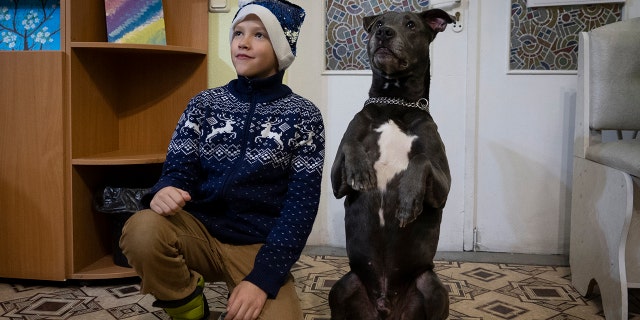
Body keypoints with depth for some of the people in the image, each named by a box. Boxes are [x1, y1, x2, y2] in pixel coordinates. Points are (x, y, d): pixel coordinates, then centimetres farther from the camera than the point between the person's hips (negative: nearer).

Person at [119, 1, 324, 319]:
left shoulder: (303, 116, -2)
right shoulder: (204, 104, 5)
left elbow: (301, 205, -7)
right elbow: (178, 169, 1)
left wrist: (263, 276, -18)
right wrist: (164, 191, -25)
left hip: (259, 247, -2)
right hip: (200, 231, 2)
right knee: (142, 230, -30)